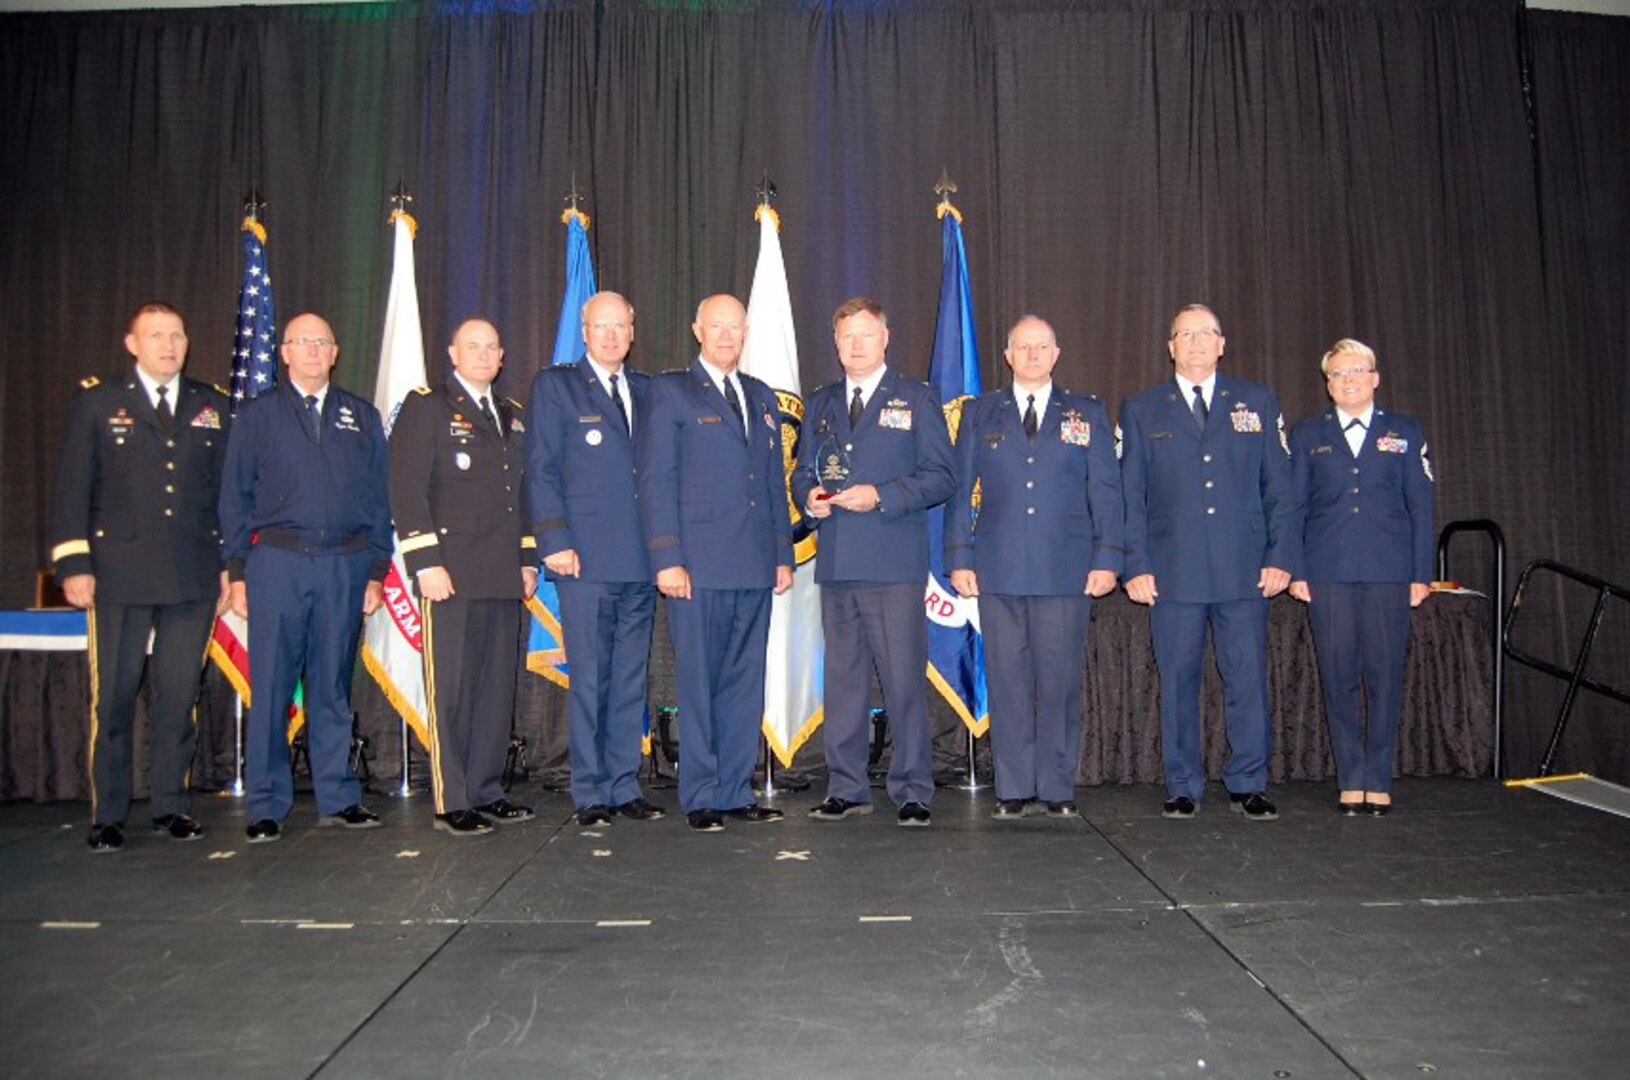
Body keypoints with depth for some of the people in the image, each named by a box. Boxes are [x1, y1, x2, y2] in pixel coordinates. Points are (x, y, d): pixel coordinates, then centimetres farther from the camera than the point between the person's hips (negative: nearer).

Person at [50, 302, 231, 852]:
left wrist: (230, 564, 8)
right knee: (112, 696, 3)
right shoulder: (98, 401, 7)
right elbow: (72, 487, 3)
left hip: (193, 576, 2)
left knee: (179, 694, 6)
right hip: (119, 573, -1)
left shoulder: (213, 407, 12)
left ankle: (170, 805, 17)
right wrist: (72, 564, -5)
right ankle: (107, 815, 13)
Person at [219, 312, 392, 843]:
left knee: (333, 685, 7)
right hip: (277, 561, -1)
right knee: (271, 685, -1)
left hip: (344, 564, 2)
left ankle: (337, 798, 14)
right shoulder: (257, 415, 9)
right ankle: (266, 806, 9)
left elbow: (377, 499, 12)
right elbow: (235, 498, 7)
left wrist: (376, 571, 5)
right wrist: (238, 572, -1)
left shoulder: (362, 417, 13)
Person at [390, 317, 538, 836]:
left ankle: (486, 791, 16)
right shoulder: (425, 407, 3)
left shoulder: (512, 416, 21)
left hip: (504, 576, 6)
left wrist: (527, 559, 15)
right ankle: (452, 802, 5)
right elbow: (406, 489, -5)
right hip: (452, 575, -6)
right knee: (451, 690, -2)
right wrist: (426, 562, -13)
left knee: (498, 686, 7)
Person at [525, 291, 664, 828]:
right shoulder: (554, 386, 5)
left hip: (641, 560, 4)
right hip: (585, 560, -4)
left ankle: (625, 785, 17)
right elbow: (541, 471, -1)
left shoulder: (646, 390, 17)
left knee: (631, 679, 8)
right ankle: (590, 794, 9)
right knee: (588, 679, 0)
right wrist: (555, 542, -10)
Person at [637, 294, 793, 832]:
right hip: (699, 565, -5)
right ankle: (701, 798, 10)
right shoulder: (671, 391, 3)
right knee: (699, 683, 1)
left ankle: (735, 793, 17)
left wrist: (783, 554, 12)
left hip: (755, 566, 5)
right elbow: (656, 480, -4)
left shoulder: (762, 397, 19)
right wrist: (667, 559, -12)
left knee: (745, 683, 8)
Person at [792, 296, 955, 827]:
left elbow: (941, 477, -1)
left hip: (894, 565, -4)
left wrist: (881, 496, -13)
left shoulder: (917, 400, 6)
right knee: (842, 679, 8)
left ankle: (913, 792, 7)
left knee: (904, 680, -4)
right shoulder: (820, 405, 19)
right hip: (836, 564, 4)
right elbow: (802, 473, 21)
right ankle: (846, 789, 17)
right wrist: (810, 497, -2)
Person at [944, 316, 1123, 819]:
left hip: (1067, 571, 0)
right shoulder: (979, 414, 13)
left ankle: (1057, 789, 12)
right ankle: (1014, 790, 11)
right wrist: (959, 558, 1)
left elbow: (1106, 491, 7)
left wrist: (1107, 558, -2)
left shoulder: (1087, 414, 11)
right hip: (999, 570, 1)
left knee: (1061, 681, 1)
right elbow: (961, 490, 9)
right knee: (1007, 682, 2)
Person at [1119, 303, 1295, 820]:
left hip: (1245, 570, 1)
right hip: (1172, 572, 0)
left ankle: (1248, 786, 15)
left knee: (1248, 677, 2)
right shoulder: (1141, 409, 10)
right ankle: (1183, 787, 15)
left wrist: (1280, 556, 0)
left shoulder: (1258, 402, 12)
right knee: (1177, 681, 4)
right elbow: (1129, 495, 6)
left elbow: (1279, 486, 9)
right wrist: (1136, 564, -3)